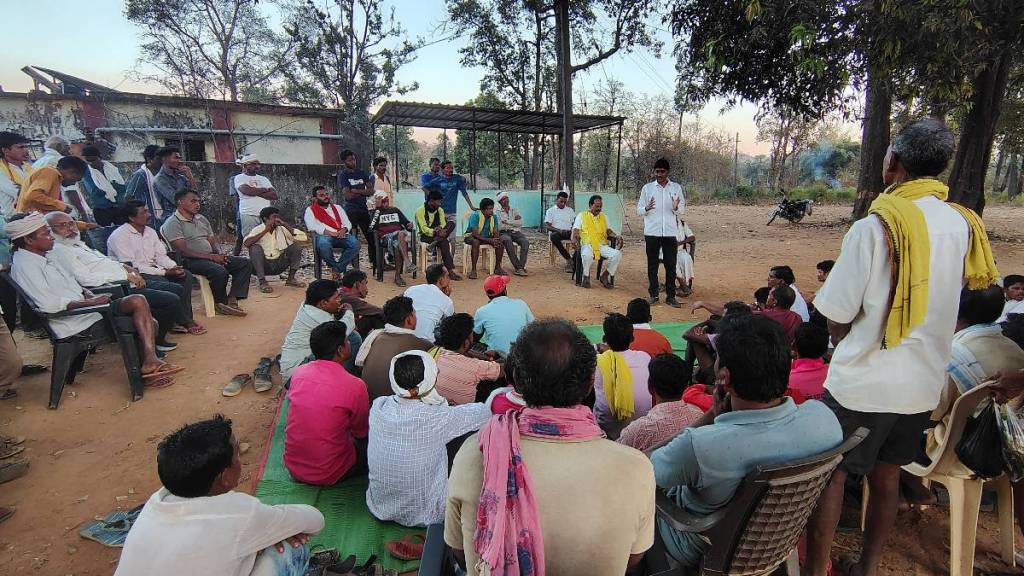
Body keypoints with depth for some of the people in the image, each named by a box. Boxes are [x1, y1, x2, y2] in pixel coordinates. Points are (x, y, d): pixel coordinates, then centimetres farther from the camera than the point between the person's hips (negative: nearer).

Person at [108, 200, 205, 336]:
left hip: (152, 271, 8)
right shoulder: (119, 236, -13)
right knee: (176, 289, -26)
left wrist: (175, 267, -11)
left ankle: (185, 318, -9)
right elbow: (130, 267, -19)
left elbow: (161, 256, 12)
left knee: (186, 276, -12)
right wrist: (165, 272, -22)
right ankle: (185, 322, -7)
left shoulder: (150, 232, 12)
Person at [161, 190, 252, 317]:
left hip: (212, 257, 8)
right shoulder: (173, 223, -5)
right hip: (190, 261, -8)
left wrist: (220, 254, -4)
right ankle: (221, 303, -11)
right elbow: (183, 251, -15)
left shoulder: (202, 219, 20)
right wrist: (211, 256, -20)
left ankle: (232, 299, -17)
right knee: (220, 271, -35)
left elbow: (213, 241, 19)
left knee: (245, 263, -8)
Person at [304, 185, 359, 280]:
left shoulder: (337, 207, 26)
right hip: (323, 236, -3)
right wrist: (330, 233, -16)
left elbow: (347, 223, 19)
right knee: (324, 244, -40)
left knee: (355, 243, -29)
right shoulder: (310, 210, 12)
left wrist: (344, 230, -6)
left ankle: (337, 269, -22)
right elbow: (311, 226, -5)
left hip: (341, 235, 4)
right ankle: (337, 267, -16)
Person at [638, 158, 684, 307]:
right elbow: (639, 210, 3)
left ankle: (670, 296, 10)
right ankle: (652, 294, 16)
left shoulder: (677, 188, 7)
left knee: (671, 265, 2)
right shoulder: (647, 188, 4)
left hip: (670, 232, 1)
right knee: (652, 264, 5)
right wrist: (647, 208, -19)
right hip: (652, 232, -1)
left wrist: (676, 207, -16)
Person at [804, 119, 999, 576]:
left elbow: (837, 316, -16)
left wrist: (843, 344, 2)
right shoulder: (963, 225, 3)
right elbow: (945, 303, 12)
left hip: (862, 383, -7)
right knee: (886, 477, 19)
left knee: (829, 475, 7)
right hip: (924, 382, 7)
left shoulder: (877, 225, -19)